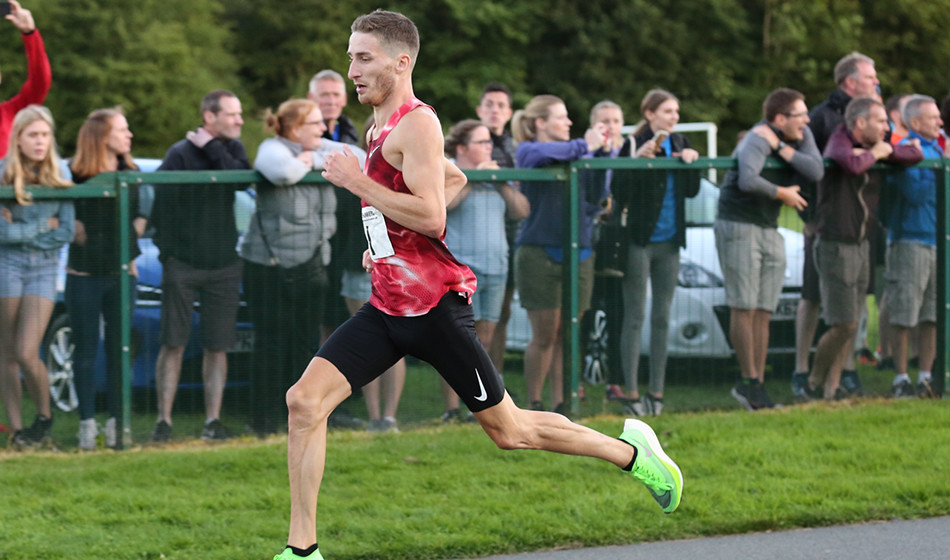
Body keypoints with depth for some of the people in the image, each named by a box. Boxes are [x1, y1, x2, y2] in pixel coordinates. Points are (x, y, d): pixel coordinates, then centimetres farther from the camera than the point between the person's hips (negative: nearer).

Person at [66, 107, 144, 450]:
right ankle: (87, 422, 6)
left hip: (122, 273, 4)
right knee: (86, 349, 2)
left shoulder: (130, 174, 5)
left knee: (119, 348, 6)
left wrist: (133, 235, 3)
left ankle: (116, 421, 11)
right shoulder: (76, 176, -10)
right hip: (84, 275, -4)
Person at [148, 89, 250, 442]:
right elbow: (161, 203, -7)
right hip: (183, 265, -4)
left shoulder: (232, 149, 8)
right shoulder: (180, 154, -7)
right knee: (173, 344, -2)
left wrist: (212, 149, -14)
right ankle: (164, 420, 0)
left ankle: (213, 421, 7)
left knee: (217, 347, 4)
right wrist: (167, 249, -9)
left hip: (223, 266, 4)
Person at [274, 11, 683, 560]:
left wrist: (358, 182, -20)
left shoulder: (416, 123, -14)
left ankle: (633, 452, 23)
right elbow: (456, 179, 31)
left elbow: (431, 217, -25)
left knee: (509, 430, 3)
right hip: (388, 304, 9)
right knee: (305, 400, -8)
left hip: (435, 304, -9)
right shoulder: (382, 129, 14)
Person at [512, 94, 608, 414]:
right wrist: (584, 147, -19)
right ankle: (533, 405, 7)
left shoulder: (572, 155, 14)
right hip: (540, 252, -5)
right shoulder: (527, 153, -3)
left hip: (578, 253, 5)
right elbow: (540, 154, -28)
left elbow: (594, 199, 9)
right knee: (544, 336, -3)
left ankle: (560, 404, 11)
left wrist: (600, 153, 1)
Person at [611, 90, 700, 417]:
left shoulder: (679, 144, 9)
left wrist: (690, 163, -6)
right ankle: (631, 394, -1)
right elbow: (619, 193, -15)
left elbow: (692, 191, 10)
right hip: (639, 240, -6)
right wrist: (638, 160, -25)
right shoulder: (634, 146, -8)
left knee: (662, 317, 8)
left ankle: (656, 392, 13)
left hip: (669, 242, 6)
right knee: (634, 317, -3)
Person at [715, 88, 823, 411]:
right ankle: (749, 381, -4)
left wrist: (780, 147, -17)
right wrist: (783, 194, -20)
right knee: (744, 308, -8)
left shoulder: (800, 136, 6)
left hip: (770, 231, 8)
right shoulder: (757, 140, -17)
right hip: (739, 227, -8)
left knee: (763, 312, 5)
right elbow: (748, 181, -35)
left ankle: (756, 386, 6)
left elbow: (816, 171, -10)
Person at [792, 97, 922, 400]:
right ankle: (811, 385, 5)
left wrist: (886, 151, 1)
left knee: (851, 325, 6)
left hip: (860, 245, 8)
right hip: (835, 246, -8)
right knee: (844, 325, -10)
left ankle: (831, 389, 10)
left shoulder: (870, 147, 10)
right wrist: (875, 154, -16)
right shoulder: (839, 143, -12)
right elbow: (853, 165, -34)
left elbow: (915, 154, 17)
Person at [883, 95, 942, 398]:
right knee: (904, 317, -3)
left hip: (936, 239, 8)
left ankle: (926, 377, 13)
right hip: (911, 239, -8)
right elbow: (916, 193, -17)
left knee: (933, 316, 7)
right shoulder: (906, 149, -8)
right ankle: (901, 379, 3)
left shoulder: (936, 148, 16)